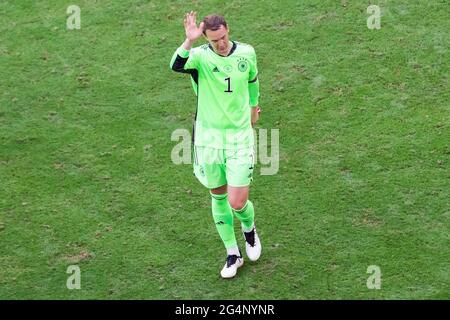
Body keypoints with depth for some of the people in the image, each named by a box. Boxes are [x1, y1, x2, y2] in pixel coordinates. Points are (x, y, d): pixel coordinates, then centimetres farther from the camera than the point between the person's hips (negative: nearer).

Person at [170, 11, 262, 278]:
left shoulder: (246, 52, -3)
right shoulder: (200, 56, -13)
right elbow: (176, 66, -36)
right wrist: (189, 41, -51)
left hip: (240, 138, 0)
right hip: (208, 138, 0)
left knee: (238, 203, -6)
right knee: (218, 198, 12)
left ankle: (249, 229, 31)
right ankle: (233, 254, 30)